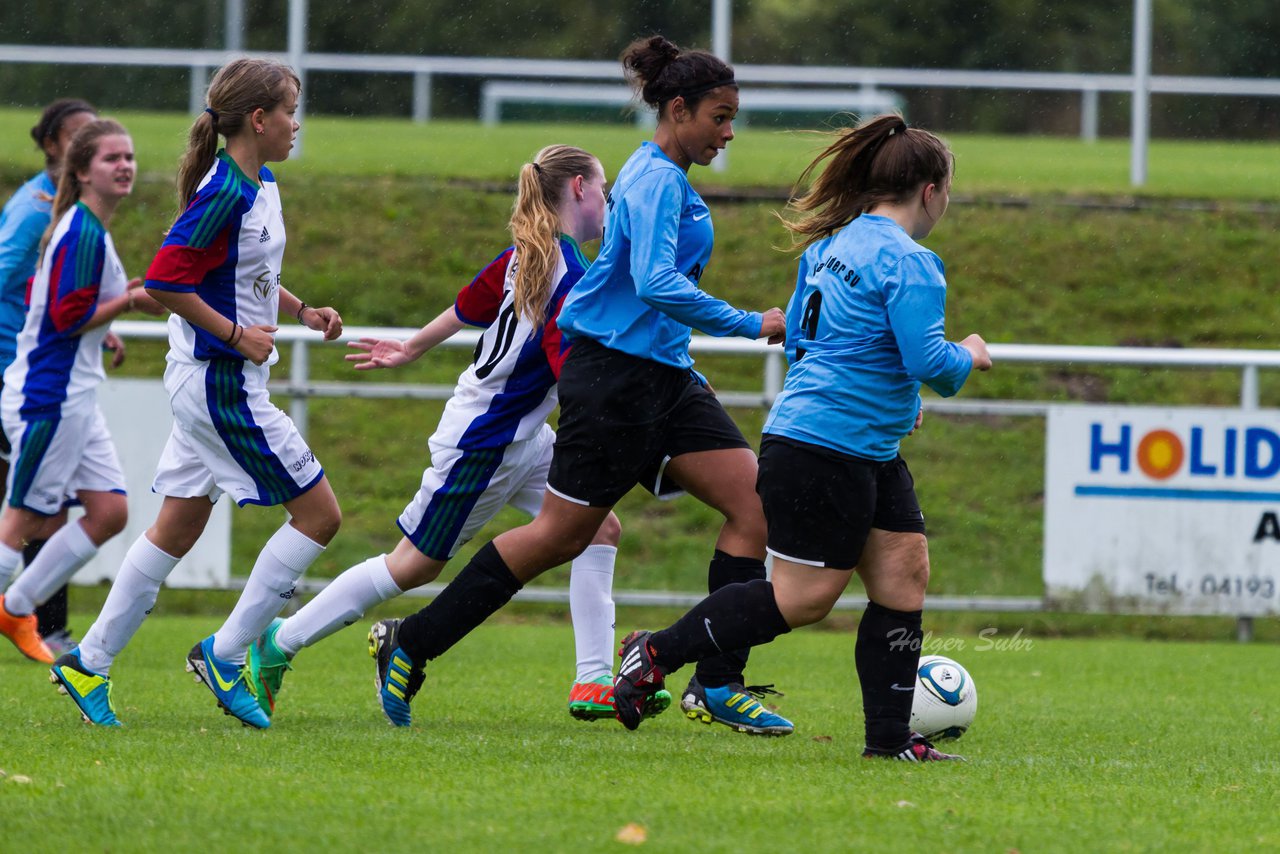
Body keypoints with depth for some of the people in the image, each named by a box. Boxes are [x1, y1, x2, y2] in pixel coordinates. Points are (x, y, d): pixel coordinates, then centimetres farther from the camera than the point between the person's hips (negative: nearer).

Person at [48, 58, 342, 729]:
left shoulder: (259, 187, 10)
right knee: (319, 514, -4)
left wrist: (302, 312, 12)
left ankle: (89, 663, 16)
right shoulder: (224, 194, -20)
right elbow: (164, 280, -23)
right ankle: (224, 654, 0)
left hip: (214, 382, 10)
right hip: (222, 384, -10)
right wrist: (236, 334, -18)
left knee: (179, 526, 13)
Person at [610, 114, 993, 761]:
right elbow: (928, 362, -23)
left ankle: (889, 736, 7)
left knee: (905, 575, 6)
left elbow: (796, 336, 22)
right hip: (823, 453, -10)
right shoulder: (908, 263, -16)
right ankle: (658, 654, 6)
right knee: (803, 598, -5)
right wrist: (969, 357, 0)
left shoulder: (829, 246, 12)